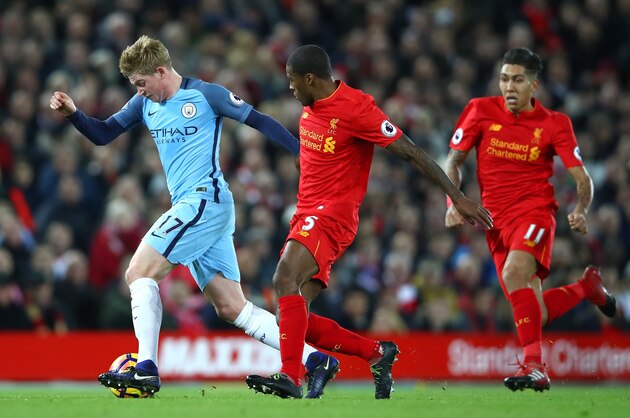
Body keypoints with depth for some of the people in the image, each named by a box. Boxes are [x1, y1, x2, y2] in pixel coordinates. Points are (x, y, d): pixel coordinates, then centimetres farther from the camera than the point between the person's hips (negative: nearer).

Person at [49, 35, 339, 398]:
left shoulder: (205, 95, -5)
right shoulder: (145, 104, 16)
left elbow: (260, 121, -4)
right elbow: (102, 135, 17)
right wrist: (73, 113, -1)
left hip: (206, 200, -8)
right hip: (190, 208, 8)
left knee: (139, 273, -13)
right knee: (232, 308, 3)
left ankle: (146, 369, -17)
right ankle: (315, 360, 2)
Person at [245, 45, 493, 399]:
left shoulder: (356, 108, -14)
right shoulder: (311, 107, 12)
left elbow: (411, 153, -12)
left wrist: (458, 197, -12)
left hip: (333, 216, -9)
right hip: (308, 215, 9)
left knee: (285, 278, -31)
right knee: (295, 318, 1)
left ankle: (290, 377, -38)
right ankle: (377, 353, 15)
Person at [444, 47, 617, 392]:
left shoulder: (554, 124, -2)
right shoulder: (481, 110, 1)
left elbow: (582, 177, -1)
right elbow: (453, 161, 4)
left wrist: (580, 210, -20)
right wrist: (453, 201, -12)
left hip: (535, 211, -3)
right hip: (496, 219, 3)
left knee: (515, 272, -34)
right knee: (535, 314, 0)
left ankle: (533, 365, -33)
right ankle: (587, 287, 31)